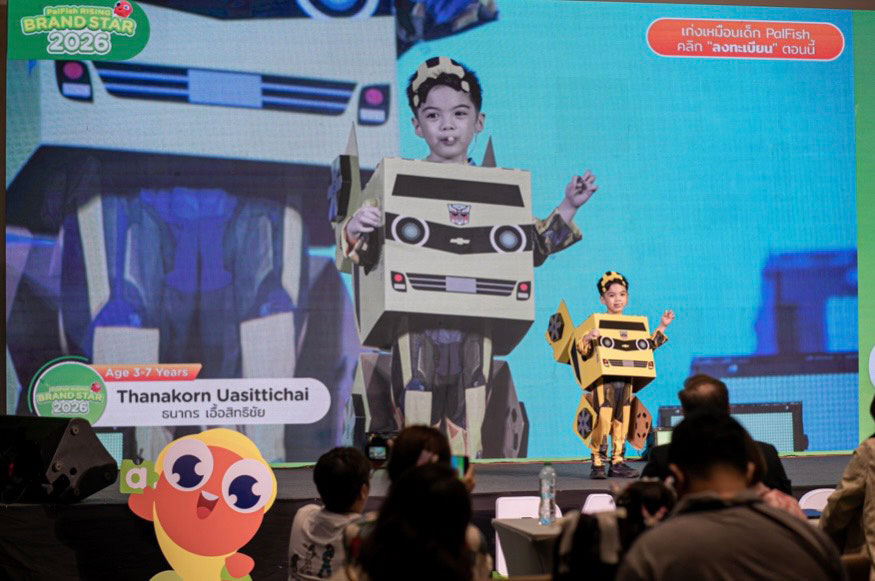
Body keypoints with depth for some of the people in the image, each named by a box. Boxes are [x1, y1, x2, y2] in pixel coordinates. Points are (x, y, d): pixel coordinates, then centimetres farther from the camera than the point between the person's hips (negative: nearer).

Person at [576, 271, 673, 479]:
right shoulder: (597, 324, -4)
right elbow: (583, 351, -9)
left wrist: (661, 327, 18)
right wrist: (587, 339, -29)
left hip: (626, 380, 5)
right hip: (604, 381, -5)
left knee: (622, 422, 9)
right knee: (602, 421, -8)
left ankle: (618, 462, 16)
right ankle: (598, 464, -2)